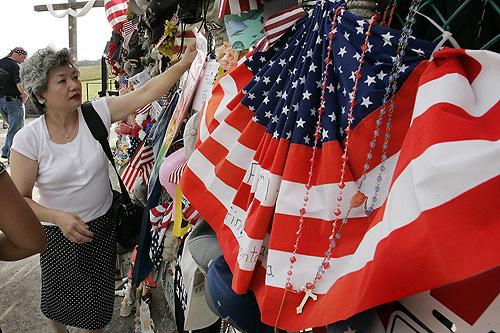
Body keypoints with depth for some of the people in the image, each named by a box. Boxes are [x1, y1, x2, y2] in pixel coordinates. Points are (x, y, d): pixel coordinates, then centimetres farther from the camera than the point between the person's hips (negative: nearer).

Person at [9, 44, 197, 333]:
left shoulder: (96, 113, -13)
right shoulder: (28, 138, -16)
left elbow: (146, 93, -21)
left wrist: (186, 62, -27)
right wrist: (59, 217, -28)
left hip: (104, 225, 1)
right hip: (59, 233, -1)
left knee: (98, 301, 19)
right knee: (60, 301, 25)